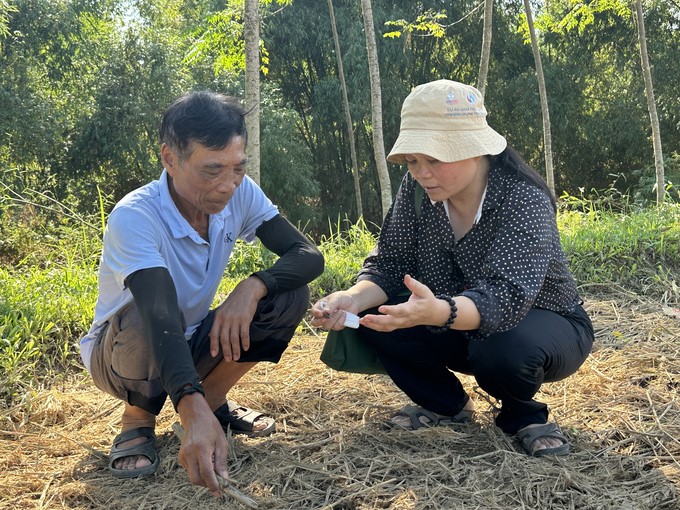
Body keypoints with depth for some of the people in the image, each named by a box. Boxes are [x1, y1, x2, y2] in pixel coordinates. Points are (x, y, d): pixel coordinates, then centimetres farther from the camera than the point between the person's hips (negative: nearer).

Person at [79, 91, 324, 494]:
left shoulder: (241, 194, -15)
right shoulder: (134, 218, -31)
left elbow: (309, 256, -16)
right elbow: (161, 318, -45)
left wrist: (253, 286, -37)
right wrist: (195, 415, -58)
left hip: (194, 343, 4)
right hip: (120, 350, -4)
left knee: (290, 294, -18)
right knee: (143, 323, -39)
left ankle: (214, 399, 3)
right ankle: (138, 421, -6)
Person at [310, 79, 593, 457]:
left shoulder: (524, 200, -28)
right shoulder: (417, 189, -12)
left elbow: (506, 298, -40)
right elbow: (389, 264, -12)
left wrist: (438, 312, -60)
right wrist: (353, 299, -34)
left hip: (541, 324, -5)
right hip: (458, 331, 5)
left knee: (507, 350, -39)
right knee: (374, 318, -19)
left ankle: (522, 414, -2)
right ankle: (447, 403, 5)